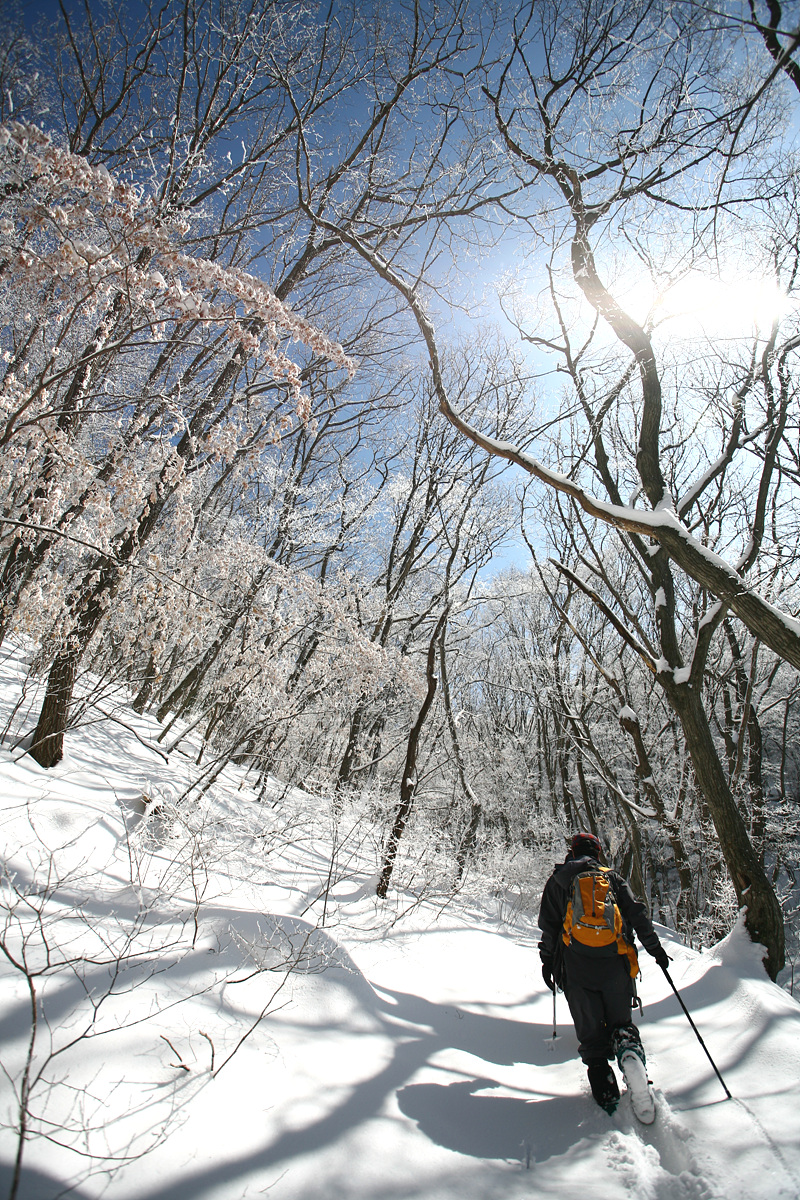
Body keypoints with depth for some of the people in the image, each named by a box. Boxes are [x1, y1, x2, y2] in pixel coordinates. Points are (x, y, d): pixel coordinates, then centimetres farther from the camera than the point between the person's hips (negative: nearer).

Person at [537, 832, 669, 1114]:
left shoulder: (558, 880, 13)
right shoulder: (613, 878, 15)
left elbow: (548, 925, 8)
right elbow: (637, 914, 7)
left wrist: (547, 961, 15)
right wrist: (656, 949, 14)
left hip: (576, 966, -1)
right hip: (615, 963, 1)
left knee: (591, 1033, 8)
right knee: (621, 1022, 15)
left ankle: (606, 1095, -5)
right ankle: (630, 1052, -16)